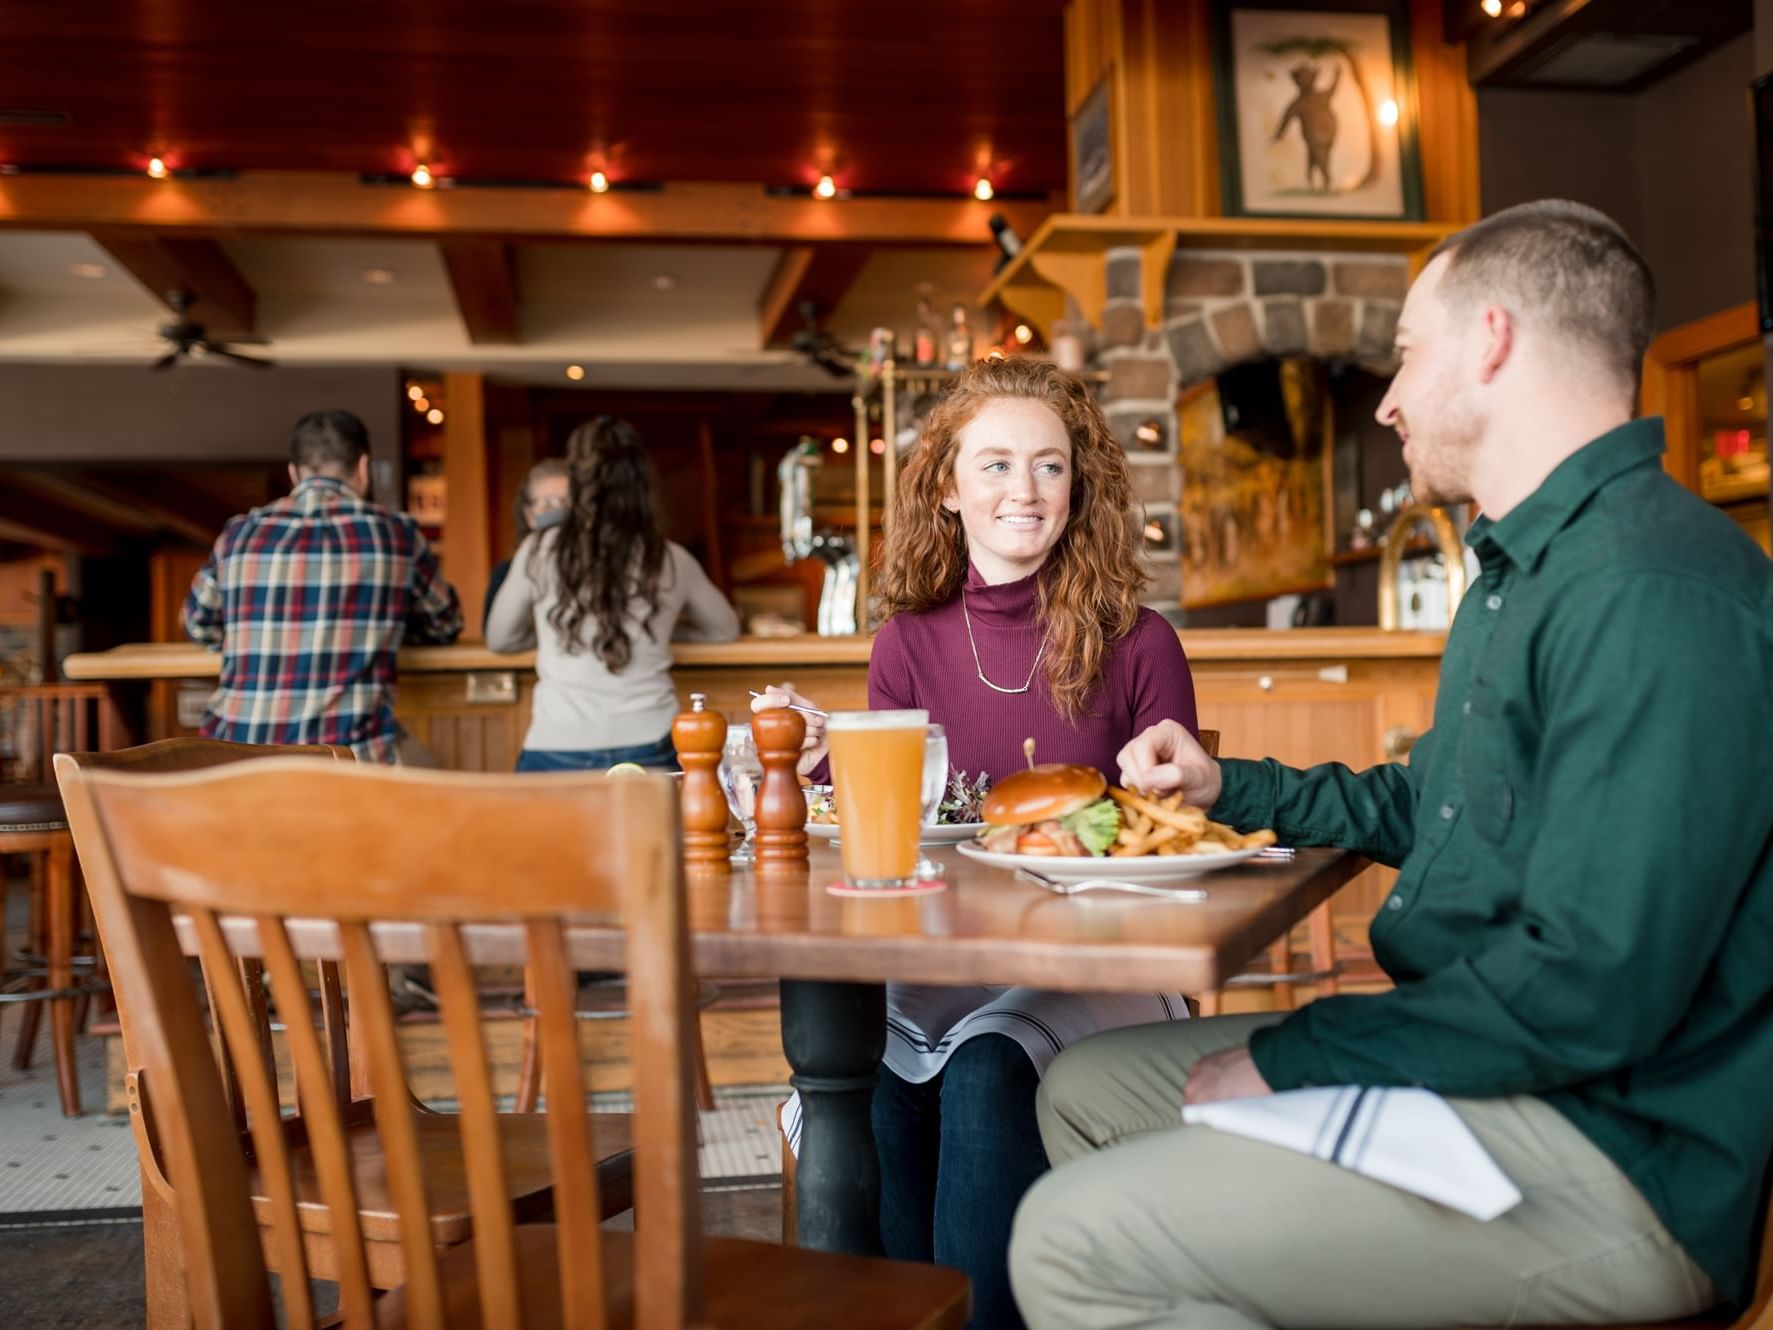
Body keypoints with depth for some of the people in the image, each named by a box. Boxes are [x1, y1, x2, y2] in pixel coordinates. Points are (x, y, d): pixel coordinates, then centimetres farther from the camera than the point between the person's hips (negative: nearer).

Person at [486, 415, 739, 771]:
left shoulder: (540, 551, 2)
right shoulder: (671, 560, 5)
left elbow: (499, 638, 16)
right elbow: (725, 629, 22)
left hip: (557, 752, -1)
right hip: (648, 750, 1)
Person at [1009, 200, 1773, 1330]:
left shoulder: (1653, 592, -22)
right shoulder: (1526, 571, 16)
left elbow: (1594, 986, -27)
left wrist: (1291, 1057, -17)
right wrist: (1233, 789, 24)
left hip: (1610, 1149, -10)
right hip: (1468, 1066, 10)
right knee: (1087, 1090, 12)